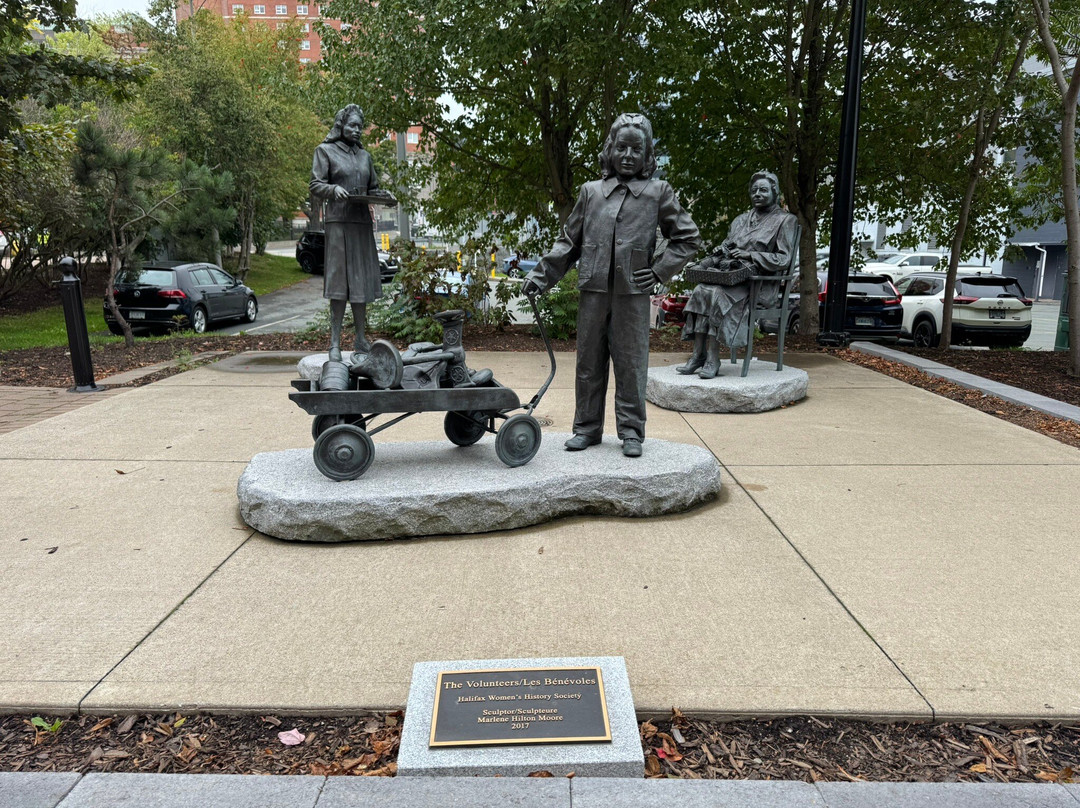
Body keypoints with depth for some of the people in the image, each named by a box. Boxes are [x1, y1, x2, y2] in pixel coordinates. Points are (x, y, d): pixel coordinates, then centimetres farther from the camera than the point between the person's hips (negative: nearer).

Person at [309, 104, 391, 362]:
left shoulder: (364, 155, 20)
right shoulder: (325, 150, 6)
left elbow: (373, 187, 24)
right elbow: (315, 185, 0)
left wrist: (382, 195, 2)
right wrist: (334, 189, -20)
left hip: (362, 222, 5)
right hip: (338, 221, -5)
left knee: (361, 281, 5)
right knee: (339, 280, -9)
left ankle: (361, 339, 12)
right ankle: (335, 343, -5)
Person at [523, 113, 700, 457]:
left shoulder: (658, 192, 7)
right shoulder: (591, 192, 11)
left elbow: (687, 237, 10)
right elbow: (569, 241, 14)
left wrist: (659, 271, -1)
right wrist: (542, 276, 7)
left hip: (632, 294, -2)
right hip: (593, 291, 2)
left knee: (631, 364, 2)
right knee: (589, 362, 8)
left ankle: (631, 432, 14)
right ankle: (587, 428, 20)